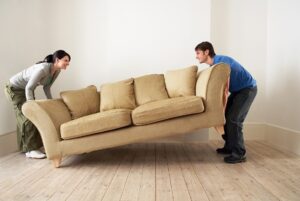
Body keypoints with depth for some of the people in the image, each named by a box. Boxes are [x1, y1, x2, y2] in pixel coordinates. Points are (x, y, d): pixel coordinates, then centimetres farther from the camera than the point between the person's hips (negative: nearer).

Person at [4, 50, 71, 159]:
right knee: (27, 117, -11)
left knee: (23, 117, 12)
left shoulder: (57, 71, -9)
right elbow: (28, 88, -31)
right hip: (14, 88, -8)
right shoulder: (43, 69, -35)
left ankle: (25, 148, 21)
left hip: (27, 89, 8)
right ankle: (31, 150, -5)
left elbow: (46, 88, 2)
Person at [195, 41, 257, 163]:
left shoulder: (222, 62, -25)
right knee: (225, 117, 8)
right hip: (237, 90, 9)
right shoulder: (214, 64, 4)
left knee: (233, 119, -16)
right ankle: (229, 147, 20)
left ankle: (239, 154, -9)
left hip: (247, 89, -9)